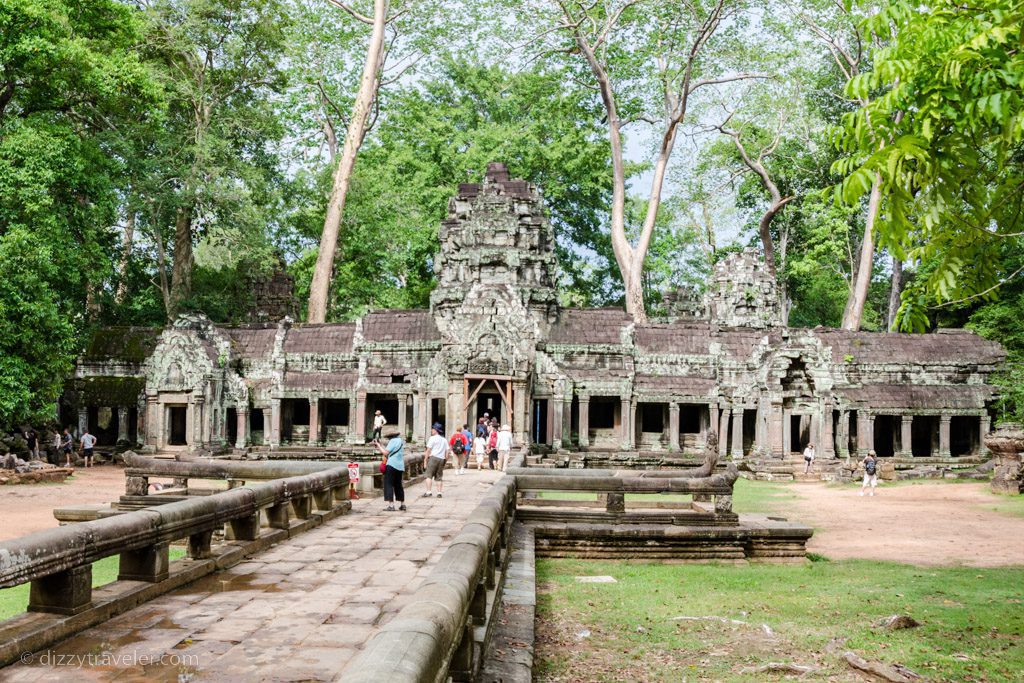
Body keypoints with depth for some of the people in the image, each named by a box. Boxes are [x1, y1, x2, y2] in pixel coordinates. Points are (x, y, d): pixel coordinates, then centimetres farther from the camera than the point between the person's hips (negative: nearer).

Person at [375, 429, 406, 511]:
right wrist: (381, 445, 18)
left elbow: (385, 453, -13)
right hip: (400, 466, 9)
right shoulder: (400, 441, 16)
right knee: (398, 485, 17)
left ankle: (391, 505, -12)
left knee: (388, 484, -5)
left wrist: (378, 445, -2)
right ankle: (402, 504, 22)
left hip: (392, 465, -9)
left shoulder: (393, 441, -11)